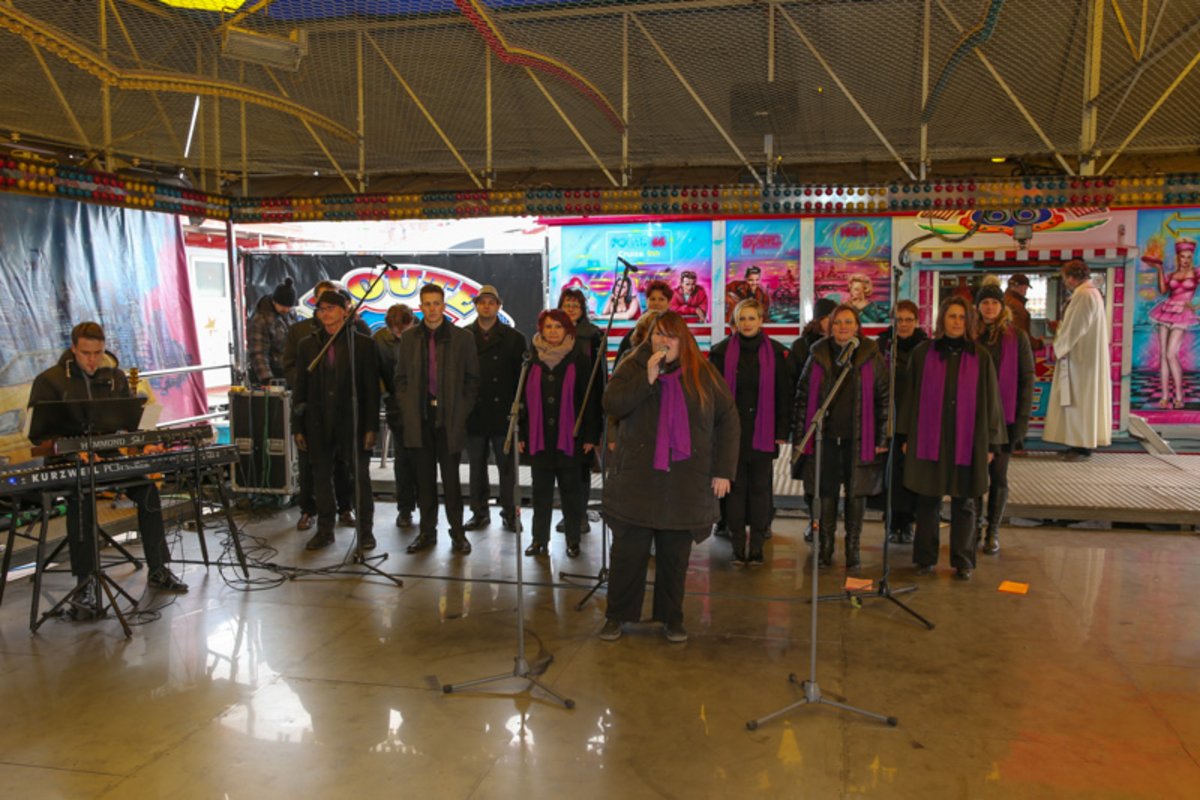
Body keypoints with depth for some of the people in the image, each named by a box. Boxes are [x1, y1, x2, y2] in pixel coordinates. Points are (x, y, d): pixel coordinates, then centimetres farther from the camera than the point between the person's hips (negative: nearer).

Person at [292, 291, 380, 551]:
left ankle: (366, 530, 14)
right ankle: (325, 530, 20)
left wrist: (371, 427, -7)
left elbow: (372, 388, -2)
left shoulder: (362, 343, 0)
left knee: (359, 477, 2)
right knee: (321, 478, 8)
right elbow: (301, 389, 10)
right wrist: (298, 427, 5)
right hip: (318, 425, 3)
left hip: (352, 423, -3)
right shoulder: (307, 345, 10)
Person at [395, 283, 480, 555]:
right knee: (424, 478, 7)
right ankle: (427, 531, 16)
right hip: (419, 418, 2)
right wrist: (407, 409, 3)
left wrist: (462, 410, -3)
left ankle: (457, 533, 9)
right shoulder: (409, 337, 9)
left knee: (451, 477, 0)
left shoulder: (462, 338, 2)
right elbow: (401, 377, 13)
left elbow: (472, 378, 5)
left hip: (450, 418, -2)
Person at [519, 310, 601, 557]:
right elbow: (523, 398, 7)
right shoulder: (532, 360, 5)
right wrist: (521, 434, 3)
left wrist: (591, 435, -6)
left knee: (571, 488, 6)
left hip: (569, 436, -2)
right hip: (539, 437, 2)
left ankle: (573, 540, 16)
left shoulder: (579, 361, -1)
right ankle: (539, 539, 17)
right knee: (541, 490, 8)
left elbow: (590, 399, -2)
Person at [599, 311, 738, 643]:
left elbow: (727, 419, 5)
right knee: (628, 551, 4)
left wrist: (723, 470, 0)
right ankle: (617, 615, 19)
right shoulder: (633, 367, 4)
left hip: (685, 481, 1)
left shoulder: (703, 373, 5)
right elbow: (611, 404, -11)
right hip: (636, 477, -1)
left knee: (675, 554, 8)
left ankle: (671, 618, 23)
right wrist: (648, 378, -19)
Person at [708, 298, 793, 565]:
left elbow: (784, 393, 3)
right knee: (736, 487, 4)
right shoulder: (722, 351, 2)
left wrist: (783, 431, -1)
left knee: (760, 488, 5)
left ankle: (757, 545, 14)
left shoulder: (775, 352, 2)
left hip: (763, 432, 0)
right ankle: (738, 545, 12)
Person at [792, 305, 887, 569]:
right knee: (826, 493, 7)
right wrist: (800, 436, 2)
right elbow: (802, 396, 6)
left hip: (858, 438, -1)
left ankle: (853, 547, 19)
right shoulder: (818, 356, 5)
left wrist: (882, 438, -3)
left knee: (856, 494, 6)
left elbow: (884, 397, 2)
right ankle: (825, 547, 18)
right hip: (825, 436, 1)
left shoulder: (871, 356, 1)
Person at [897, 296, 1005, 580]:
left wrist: (992, 443, 3)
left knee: (964, 503, 6)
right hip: (928, 439, 0)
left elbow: (990, 400, 5)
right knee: (928, 501, 5)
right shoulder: (923, 353, 3)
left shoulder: (980, 356, 4)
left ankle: (963, 562, 17)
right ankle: (925, 558, 16)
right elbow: (910, 395, 6)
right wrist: (905, 436, 3)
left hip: (967, 441, 0)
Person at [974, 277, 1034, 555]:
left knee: (998, 475, 3)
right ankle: (974, 525, 22)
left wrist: (1022, 418, -6)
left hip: (1003, 415, -2)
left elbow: (1027, 378, -1)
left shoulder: (1017, 337, -1)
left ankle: (993, 531, 12)